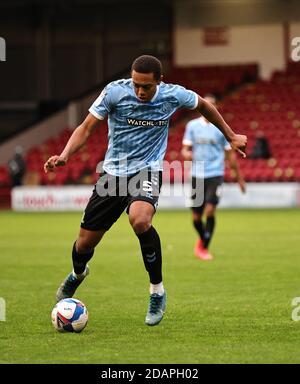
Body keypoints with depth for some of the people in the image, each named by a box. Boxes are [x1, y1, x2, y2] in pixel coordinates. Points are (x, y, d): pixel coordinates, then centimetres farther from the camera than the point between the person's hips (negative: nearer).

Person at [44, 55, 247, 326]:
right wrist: (65, 155, -25)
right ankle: (78, 274, 44)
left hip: (147, 171, -2)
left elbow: (203, 105, 11)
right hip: (113, 171, 2)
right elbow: (86, 128, -8)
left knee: (140, 220, -34)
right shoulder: (115, 91, -14)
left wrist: (231, 136, 18)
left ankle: (157, 291, -15)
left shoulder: (173, 95, -11)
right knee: (86, 241, 4)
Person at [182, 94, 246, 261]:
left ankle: (204, 247, -7)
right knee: (196, 217, 5)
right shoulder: (192, 125, 5)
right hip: (197, 176, 2)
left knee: (210, 210, -19)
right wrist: (186, 154, -21)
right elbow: (185, 149, 5)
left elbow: (230, 154, 8)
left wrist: (239, 177, 11)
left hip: (215, 175, -2)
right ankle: (202, 238, 36)